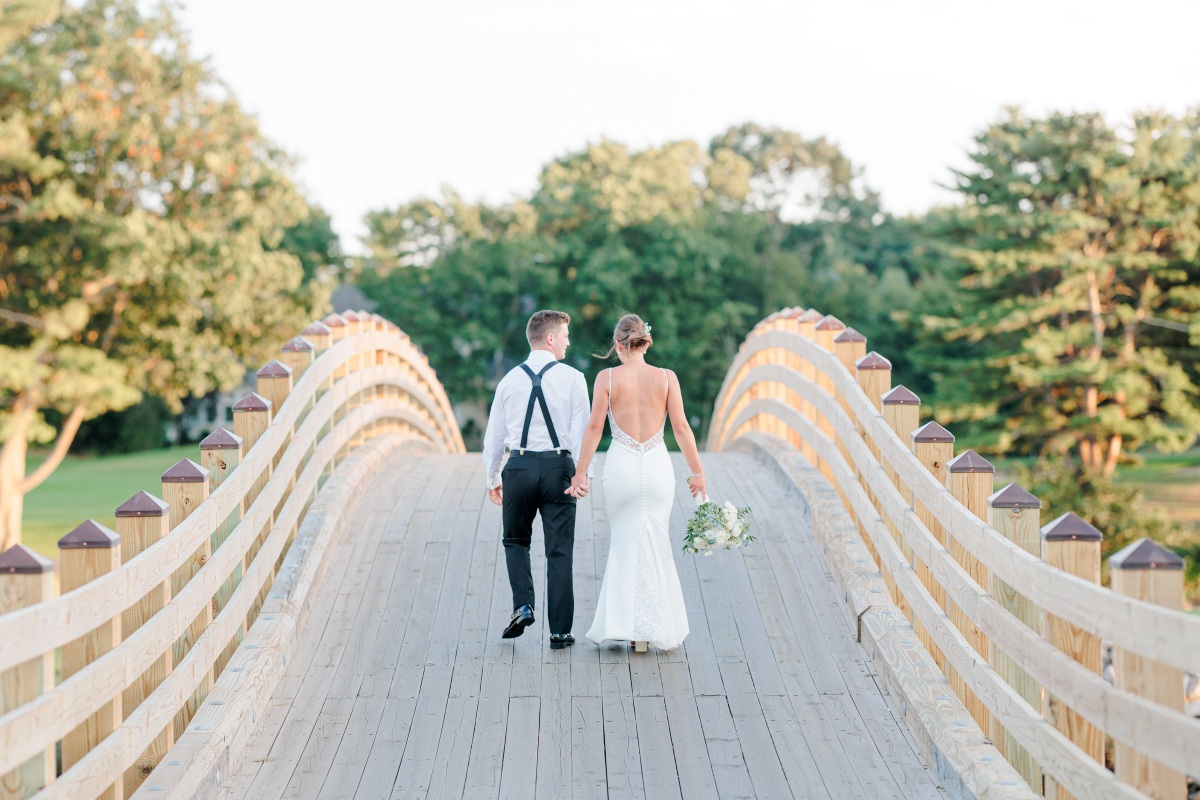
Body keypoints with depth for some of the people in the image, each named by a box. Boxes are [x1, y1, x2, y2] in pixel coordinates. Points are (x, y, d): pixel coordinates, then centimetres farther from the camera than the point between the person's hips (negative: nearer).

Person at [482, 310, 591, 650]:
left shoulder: (510, 379, 5)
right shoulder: (572, 378, -4)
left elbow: (494, 433, 10)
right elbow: (581, 430, -9)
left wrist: (492, 477, 20)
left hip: (519, 468, 2)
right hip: (558, 468, -2)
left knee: (516, 541, 22)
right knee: (559, 551, 5)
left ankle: (523, 605, 0)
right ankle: (559, 631, 7)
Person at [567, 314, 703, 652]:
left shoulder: (607, 377, -5)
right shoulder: (666, 377, -1)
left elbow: (594, 427, -5)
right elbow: (681, 426, -2)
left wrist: (580, 472, 0)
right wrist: (696, 471, 5)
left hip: (621, 466, -1)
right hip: (657, 466, 1)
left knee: (624, 544, 13)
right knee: (655, 545, 11)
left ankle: (624, 622, 10)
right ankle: (653, 628, 13)